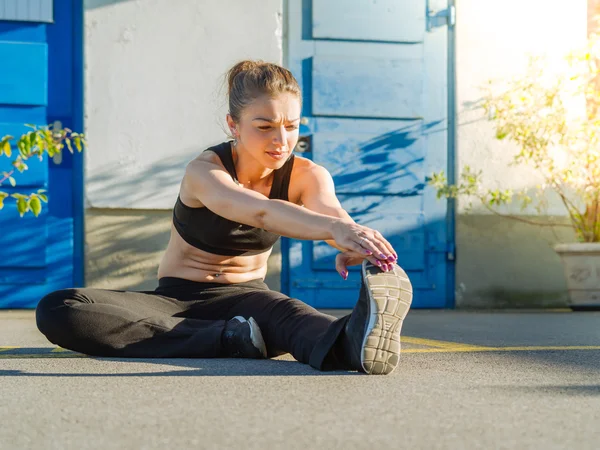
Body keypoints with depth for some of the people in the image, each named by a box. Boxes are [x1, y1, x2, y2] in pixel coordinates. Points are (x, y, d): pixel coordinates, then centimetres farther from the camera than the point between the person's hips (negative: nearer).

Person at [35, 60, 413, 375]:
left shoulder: (307, 176, -7)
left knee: (284, 310, -38)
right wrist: (334, 229, -62)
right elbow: (259, 211, -42)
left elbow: (330, 211, -31)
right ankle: (230, 338, -38)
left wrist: (353, 244, -58)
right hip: (177, 299, -1)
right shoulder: (204, 172, -19)